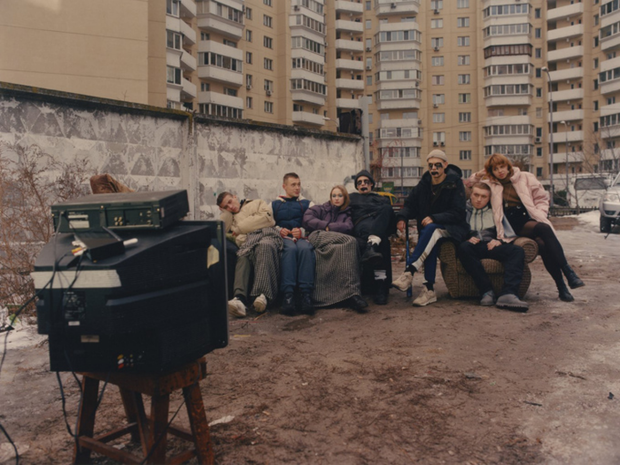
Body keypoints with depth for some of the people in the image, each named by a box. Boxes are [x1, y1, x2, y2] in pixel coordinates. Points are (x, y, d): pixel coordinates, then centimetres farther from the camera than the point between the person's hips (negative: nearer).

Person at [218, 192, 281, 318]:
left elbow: (267, 218, 10)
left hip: (266, 234, -2)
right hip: (247, 241, 2)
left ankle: (263, 295, -57)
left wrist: (240, 228, 9)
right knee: (243, 256, -37)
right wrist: (225, 211, 25)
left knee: (264, 246, -41)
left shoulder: (258, 204, 31)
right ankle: (239, 299, -59)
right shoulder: (229, 218, 38)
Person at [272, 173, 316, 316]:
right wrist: (278, 230, -5)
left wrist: (302, 231, -9)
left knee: (305, 248, -38)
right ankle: (288, 294, -48)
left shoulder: (307, 203, 25)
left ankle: (306, 294, -47)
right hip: (283, 238, 0)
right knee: (291, 248, -38)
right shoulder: (274, 204, 28)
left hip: (302, 237, 0)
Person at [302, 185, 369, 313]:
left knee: (345, 250, -39)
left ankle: (352, 294, -52)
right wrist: (326, 226, -1)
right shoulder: (320, 209, 28)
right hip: (317, 238, -2)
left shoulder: (347, 214, 30)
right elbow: (307, 219, 6)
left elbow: (348, 227, 5)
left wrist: (330, 227, -1)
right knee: (351, 241, -34)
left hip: (338, 243, 2)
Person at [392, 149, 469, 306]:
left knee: (431, 229, -37)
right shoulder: (424, 184, 10)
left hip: (452, 228, -3)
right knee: (431, 242, -34)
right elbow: (410, 205, 10)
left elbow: (458, 213, -11)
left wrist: (434, 218, -25)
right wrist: (402, 217, -13)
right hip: (427, 227, 3)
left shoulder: (455, 183, -3)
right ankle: (429, 290, -34)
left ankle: (409, 272, -45)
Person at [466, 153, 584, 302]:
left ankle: (562, 287, -29)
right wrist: (478, 176, 8)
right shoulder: (490, 184, 16)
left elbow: (542, 198, 17)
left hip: (530, 218, 2)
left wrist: (540, 214, 0)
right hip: (513, 225, -2)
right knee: (543, 229, -34)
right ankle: (568, 273, -33)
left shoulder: (525, 178, 15)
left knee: (543, 245, -34)